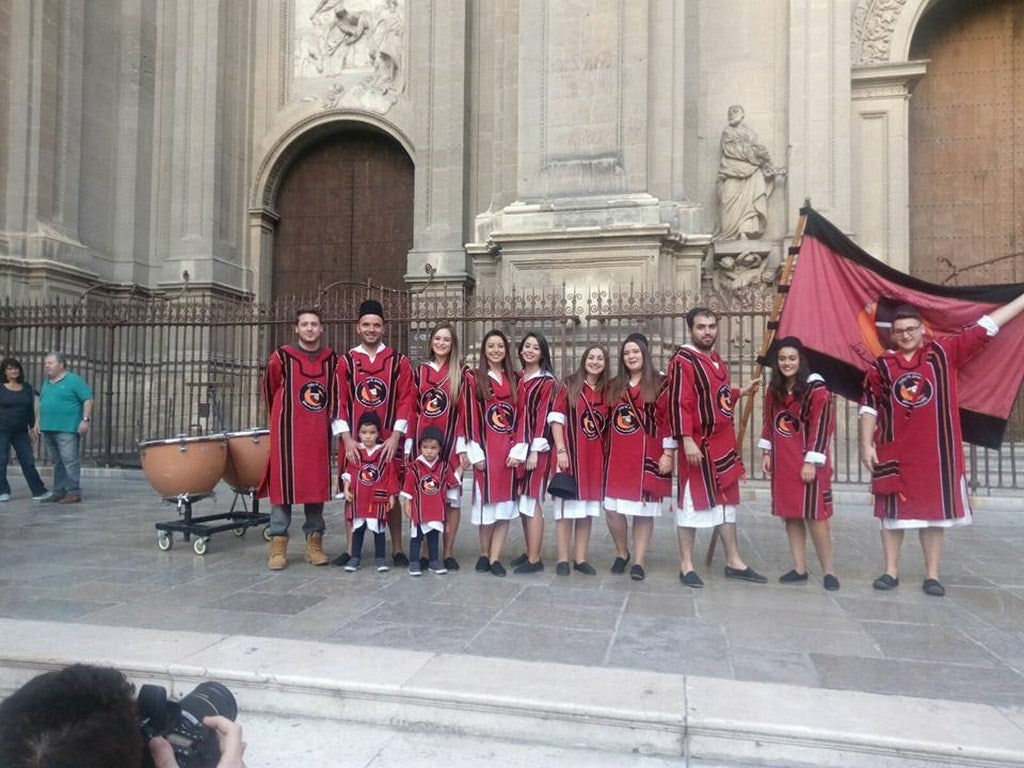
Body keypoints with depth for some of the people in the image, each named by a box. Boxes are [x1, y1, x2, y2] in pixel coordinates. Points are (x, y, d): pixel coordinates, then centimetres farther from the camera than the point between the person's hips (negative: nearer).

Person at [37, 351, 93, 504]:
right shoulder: (46, 382, 18)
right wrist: (39, 422, 20)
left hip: (67, 429, -8)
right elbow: (42, 403, 27)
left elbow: (88, 399, -8)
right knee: (57, 463, 12)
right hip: (48, 429, 8)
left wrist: (85, 419, -16)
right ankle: (58, 492, 18)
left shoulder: (73, 380, -5)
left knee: (70, 461, -9)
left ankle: (74, 492, -7)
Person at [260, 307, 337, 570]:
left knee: (317, 484, 6)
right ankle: (278, 544, 8)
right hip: (288, 432, -3)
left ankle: (314, 542, 15)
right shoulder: (281, 357, -3)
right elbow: (270, 390, 10)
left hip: (318, 434, 3)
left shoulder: (331, 359, 6)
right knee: (283, 482, 0)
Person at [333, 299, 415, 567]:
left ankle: (397, 549, 15)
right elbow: (339, 402, 0)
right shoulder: (345, 361, 5)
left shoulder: (399, 361, 3)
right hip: (354, 441, 1)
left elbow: (406, 401, -3)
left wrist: (395, 436, -12)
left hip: (389, 441, -1)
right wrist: (346, 438, -10)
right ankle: (351, 549, 16)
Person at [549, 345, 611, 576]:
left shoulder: (607, 391, 11)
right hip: (570, 454, -4)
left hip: (596, 458, 4)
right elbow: (557, 420, -4)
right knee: (567, 505, 0)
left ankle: (580, 558, 16)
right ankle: (562, 558, 8)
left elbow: (608, 426, 13)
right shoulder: (569, 386, 0)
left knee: (588, 508, 7)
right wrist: (561, 450, -13)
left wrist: (608, 455, 6)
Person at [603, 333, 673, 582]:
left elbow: (668, 419, -6)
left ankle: (639, 561, 12)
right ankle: (621, 553, 23)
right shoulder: (614, 386, 13)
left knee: (644, 510, 1)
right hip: (617, 456, 4)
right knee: (612, 508, 1)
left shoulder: (660, 383, -1)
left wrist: (668, 453, -11)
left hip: (647, 456, -4)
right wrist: (605, 451, 11)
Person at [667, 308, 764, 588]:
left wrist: (741, 392, 17)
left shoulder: (718, 360, 15)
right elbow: (679, 404, -20)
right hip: (699, 445, -9)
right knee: (692, 502, -1)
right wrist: (687, 440, -25)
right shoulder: (682, 361, -13)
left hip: (724, 443, 9)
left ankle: (734, 562, 26)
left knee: (727, 501, 15)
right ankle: (686, 566, 9)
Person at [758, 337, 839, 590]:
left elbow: (821, 426, -13)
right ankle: (800, 569, 17)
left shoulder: (816, 388, -11)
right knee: (790, 515, 8)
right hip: (782, 462, 6)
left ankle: (829, 571, 6)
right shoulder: (774, 389, 9)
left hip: (807, 463, -6)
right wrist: (766, 453, 10)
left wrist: (811, 461, -16)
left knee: (814, 515, -6)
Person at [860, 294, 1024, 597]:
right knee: (892, 512, 6)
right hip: (894, 453, 0)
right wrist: (866, 444, -3)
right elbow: (869, 407, 3)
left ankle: (932, 575, 17)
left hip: (936, 452, 1)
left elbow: (984, 327, 5)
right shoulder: (881, 365, 2)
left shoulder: (943, 352, 3)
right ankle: (891, 571, 16)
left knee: (935, 511, 7)